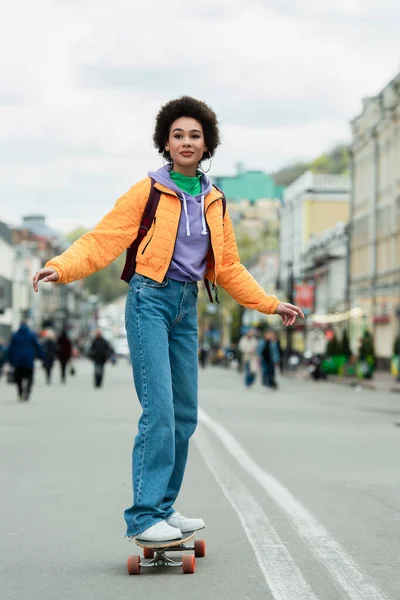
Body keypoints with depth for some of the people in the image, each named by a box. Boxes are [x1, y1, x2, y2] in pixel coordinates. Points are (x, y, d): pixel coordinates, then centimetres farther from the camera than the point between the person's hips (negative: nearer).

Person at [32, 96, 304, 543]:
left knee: (185, 414, 7)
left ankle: (163, 508, 18)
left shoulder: (215, 203, 13)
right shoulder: (148, 192, -3)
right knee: (160, 410, -15)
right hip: (150, 300, -6)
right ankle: (144, 516, -11)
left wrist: (272, 305, 21)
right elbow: (102, 240, -9)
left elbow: (228, 268, 21)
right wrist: (60, 267, -26)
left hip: (186, 305, 6)